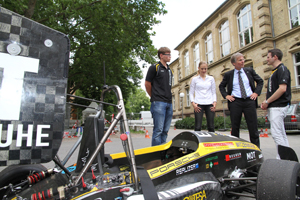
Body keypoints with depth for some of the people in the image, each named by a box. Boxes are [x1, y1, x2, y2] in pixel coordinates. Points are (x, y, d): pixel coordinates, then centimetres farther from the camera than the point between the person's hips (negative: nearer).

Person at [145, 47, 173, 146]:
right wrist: (154, 97, 7)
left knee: (165, 130, 11)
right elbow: (147, 84, -1)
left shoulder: (169, 70, 19)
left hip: (169, 103, 7)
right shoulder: (154, 67, -3)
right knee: (158, 130, -8)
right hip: (158, 103, -7)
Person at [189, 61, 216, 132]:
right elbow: (191, 92, 7)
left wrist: (214, 102, -1)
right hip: (199, 104, -2)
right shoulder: (194, 79, 9)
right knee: (198, 126, -7)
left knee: (211, 126, 1)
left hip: (209, 104, 2)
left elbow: (214, 92, 14)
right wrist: (193, 103, -7)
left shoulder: (211, 78, 14)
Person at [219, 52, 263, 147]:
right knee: (235, 127, 5)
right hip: (235, 102, -1)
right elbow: (221, 86, 16)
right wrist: (226, 95, 2)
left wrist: (256, 92, 3)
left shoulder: (249, 71, 8)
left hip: (249, 101, 1)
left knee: (253, 127, 2)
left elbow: (260, 81, 17)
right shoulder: (228, 74, 5)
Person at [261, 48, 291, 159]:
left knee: (276, 133, -11)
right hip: (273, 107, 10)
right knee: (281, 133, 13)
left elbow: (282, 89, -20)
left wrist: (267, 101, -14)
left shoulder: (282, 69, -9)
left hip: (278, 106, -10)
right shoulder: (274, 71, 20)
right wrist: (266, 102, 9)